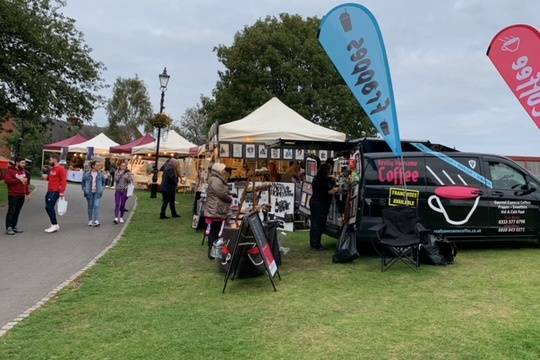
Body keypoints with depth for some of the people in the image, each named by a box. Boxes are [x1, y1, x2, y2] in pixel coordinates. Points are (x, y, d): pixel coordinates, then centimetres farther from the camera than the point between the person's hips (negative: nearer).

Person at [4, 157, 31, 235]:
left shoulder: (24, 171, 14)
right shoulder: (11, 170, -5)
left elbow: (26, 183, 19)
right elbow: (7, 180, -19)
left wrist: (27, 193, 16)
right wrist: (19, 180, -20)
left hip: (22, 195, 6)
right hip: (13, 195, -6)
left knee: (17, 211, 10)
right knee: (11, 211, -4)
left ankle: (14, 226, 17)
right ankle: (8, 228, -2)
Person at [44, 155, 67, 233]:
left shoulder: (61, 169, -11)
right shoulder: (52, 169, 18)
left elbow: (63, 181, -18)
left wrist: (62, 192, -23)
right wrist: (47, 177, 13)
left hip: (55, 192, -10)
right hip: (50, 191, 10)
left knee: (49, 207, -15)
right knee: (48, 207, 10)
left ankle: (54, 225, -8)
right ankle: (55, 225, 18)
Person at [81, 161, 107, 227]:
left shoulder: (101, 174, 1)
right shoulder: (86, 173, -2)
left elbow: (104, 182, 13)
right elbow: (83, 182, 7)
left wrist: (102, 189, 3)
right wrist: (84, 190, 0)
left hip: (97, 192, 0)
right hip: (89, 192, 0)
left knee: (97, 206, -12)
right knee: (90, 206, 9)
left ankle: (96, 221, -13)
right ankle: (90, 220, 21)